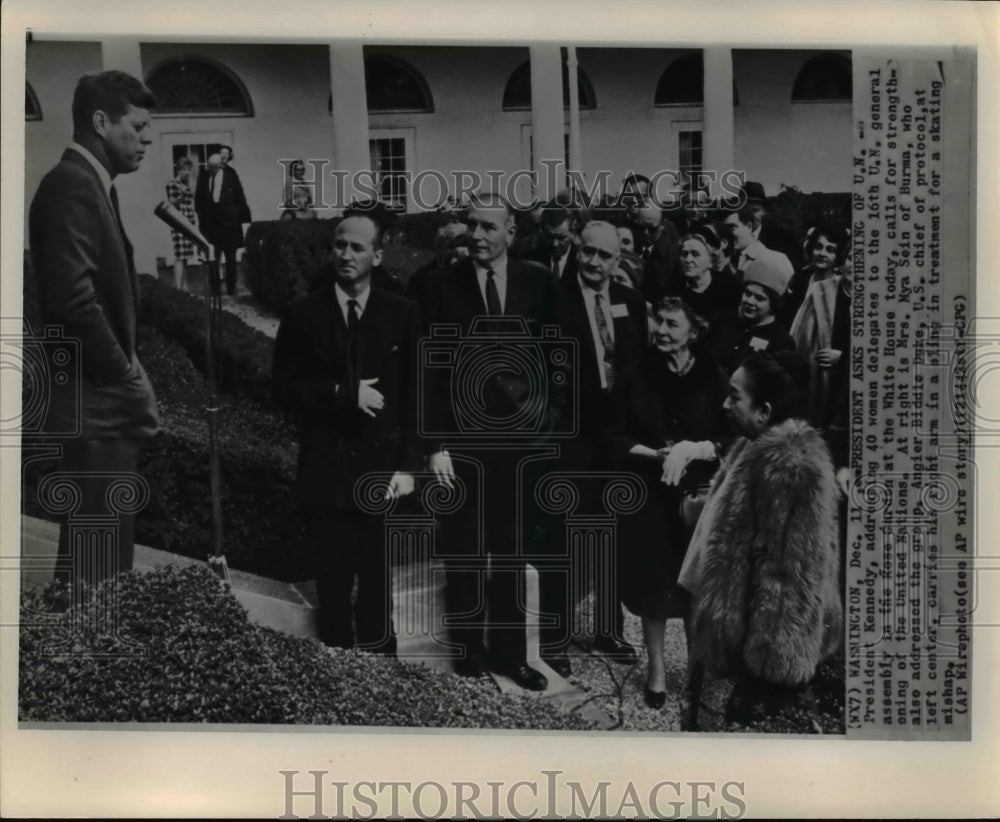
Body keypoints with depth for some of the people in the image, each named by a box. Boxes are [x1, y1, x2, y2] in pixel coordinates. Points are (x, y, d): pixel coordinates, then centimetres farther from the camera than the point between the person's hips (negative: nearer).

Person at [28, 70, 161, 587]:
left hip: (104, 407, 10)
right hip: (93, 408, -10)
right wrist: (127, 380, -15)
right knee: (97, 563, -5)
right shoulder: (71, 185, -13)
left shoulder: (92, 185, 16)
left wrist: (129, 377, 7)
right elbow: (74, 300, -23)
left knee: (105, 552, 15)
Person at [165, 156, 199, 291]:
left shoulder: (187, 184, 17)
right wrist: (181, 195, -23)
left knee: (185, 256, 7)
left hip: (189, 223, 7)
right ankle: (178, 286, -15)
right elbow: (172, 204, -7)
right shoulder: (171, 184, -4)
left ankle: (181, 285, 12)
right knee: (180, 256, -13)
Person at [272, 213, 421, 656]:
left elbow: (415, 396, 1)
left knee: (378, 586, 6)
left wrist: (408, 466, -6)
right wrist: (343, 394, -14)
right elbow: (284, 389, -1)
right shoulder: (303, 314, 2)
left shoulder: (402, 315, 2)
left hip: (382, 469, 0)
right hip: (324, 471, 0)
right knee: (332, 588, 8)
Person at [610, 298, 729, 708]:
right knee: (653, 581, 6)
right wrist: (656, 454, -15)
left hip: (699, 497, -1)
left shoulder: (714, 379, -3)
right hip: (649, 497, 1)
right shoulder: (637, 377, 1)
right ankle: (656, 667, 23)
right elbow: (618, 438, 2)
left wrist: (693, 450, -19)